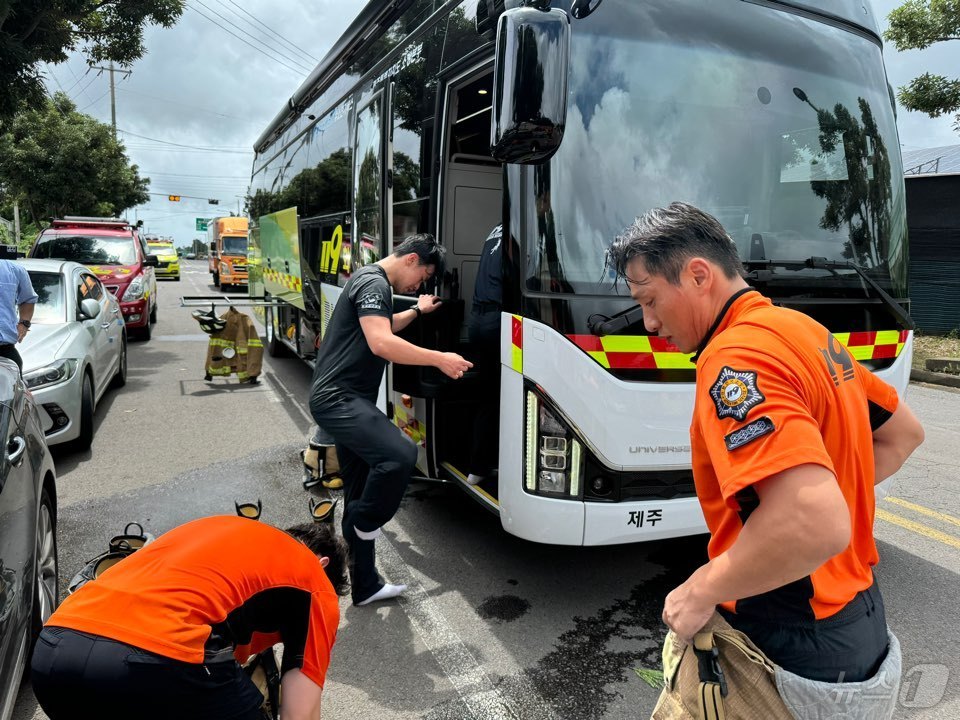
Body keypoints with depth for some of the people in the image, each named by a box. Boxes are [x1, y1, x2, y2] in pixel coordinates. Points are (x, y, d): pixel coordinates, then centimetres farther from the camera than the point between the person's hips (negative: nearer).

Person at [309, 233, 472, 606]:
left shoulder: (374, 282, 22)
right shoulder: (374, 283, -12)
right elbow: (381, 343, -26)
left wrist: (417, 311, 44)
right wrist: (440, 359, -22)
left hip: (346, 401, 11)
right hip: (338, 398, -11)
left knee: (359, 498, 12)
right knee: (400, 454, -31)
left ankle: (365, 586, 21)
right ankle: (366, 523, -4)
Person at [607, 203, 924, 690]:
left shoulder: (736, 357, -26)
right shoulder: (804, 329, 5)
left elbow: (814, 525, -37)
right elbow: (903, 433, 17)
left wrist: (701, 591, -23)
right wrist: (835, 484, 10)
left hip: (796, 646, -9)